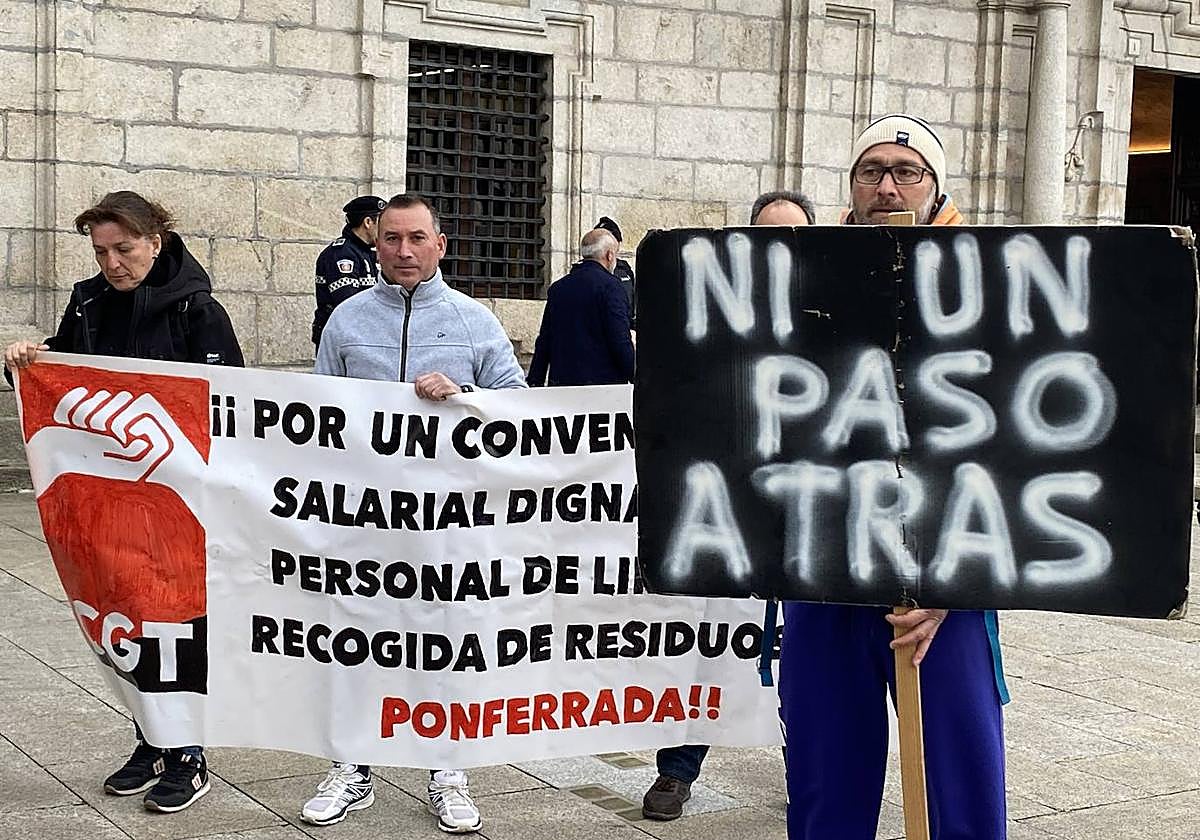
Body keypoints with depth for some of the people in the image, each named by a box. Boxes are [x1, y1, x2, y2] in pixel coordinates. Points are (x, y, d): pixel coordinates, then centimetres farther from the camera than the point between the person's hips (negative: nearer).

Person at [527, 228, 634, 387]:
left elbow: (543, 342, 15)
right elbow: (620, 342, -13)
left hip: (560, 381, 6)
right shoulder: (609, 285, -7)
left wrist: (535, 383, 20)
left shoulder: (557, 287, 12)